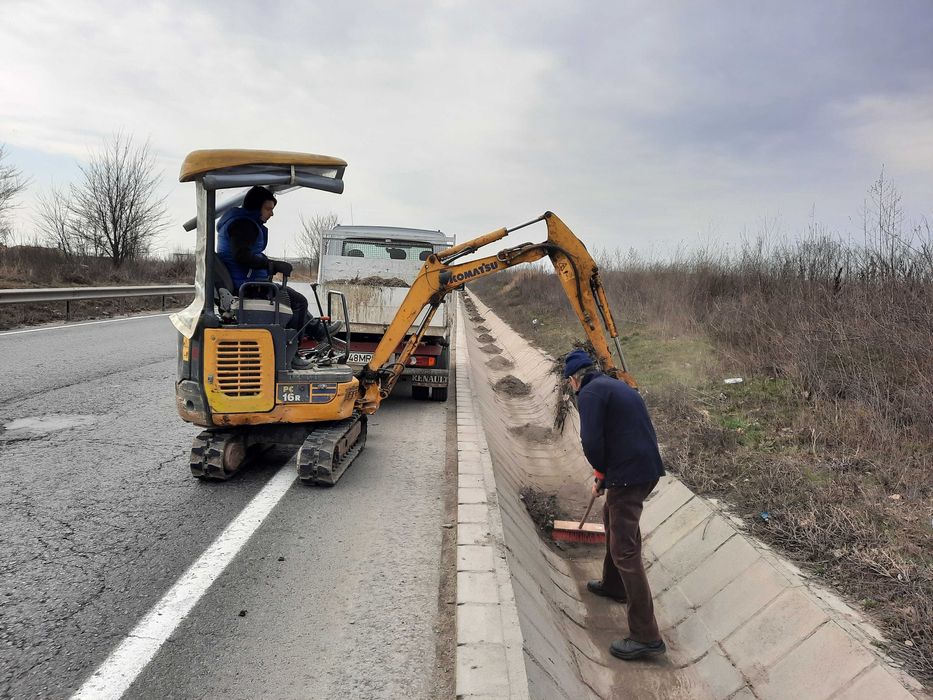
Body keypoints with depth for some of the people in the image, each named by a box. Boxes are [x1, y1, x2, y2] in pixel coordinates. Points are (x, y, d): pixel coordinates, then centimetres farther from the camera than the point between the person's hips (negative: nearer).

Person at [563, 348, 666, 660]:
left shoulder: (590, 393, -10)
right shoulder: (616, 386, 19)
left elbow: (591, 441, -19)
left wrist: (601, 472, 1)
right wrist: (605, 475, 24)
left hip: (628, 474, -10)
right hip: (649, 467, 10)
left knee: (625, 550, -6)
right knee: (612, 516, 31)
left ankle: (646, 636, -3)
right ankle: (614, 584, 48)